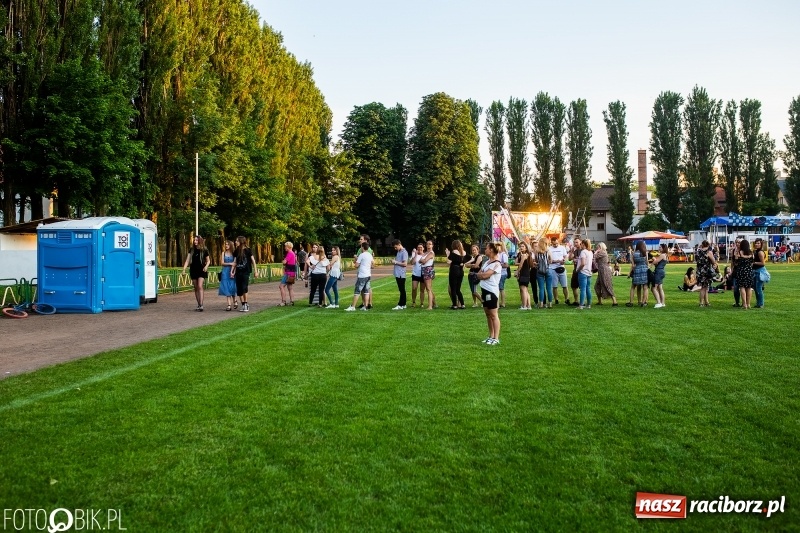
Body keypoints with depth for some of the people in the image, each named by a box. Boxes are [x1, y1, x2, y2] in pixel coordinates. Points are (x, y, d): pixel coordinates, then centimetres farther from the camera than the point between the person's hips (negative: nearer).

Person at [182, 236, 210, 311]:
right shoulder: (191, 250, 6)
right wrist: (184, 269, -9)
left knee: (200, 286, -16)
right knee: (196, 288, 7)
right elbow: (187, 260, 3)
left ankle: (201, 305, -20)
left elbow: (208, 260, 8)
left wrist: (206, 266, -12)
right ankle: (198, 305, 14)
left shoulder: (204, 250, -2)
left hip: (201, 271, -4)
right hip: (193, 271, 4)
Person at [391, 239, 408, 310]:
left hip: (401, 274, -9)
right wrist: (394, 262, 7)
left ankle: (400, 305, -5)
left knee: (402, 290, -5)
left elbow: (405, 264, -18)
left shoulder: (404, 253, -12)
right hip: (397, 274, 9)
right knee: (401, 290, 12)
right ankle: (403, 304, 17)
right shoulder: (398, 252, 15)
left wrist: (395, 262, -14)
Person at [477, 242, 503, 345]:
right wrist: (482, 274, -8)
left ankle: (496, 338, -2)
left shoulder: (497, 264, -15)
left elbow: (485, 275, -20)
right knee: (488, 314, 12)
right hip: (484, 290, 9)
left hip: (492, 291, -9)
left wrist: (481, 274, -1)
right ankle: (491, 336, 20)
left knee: (493, 315, -5)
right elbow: (479, 274, 11)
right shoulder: (487, 262, 14)